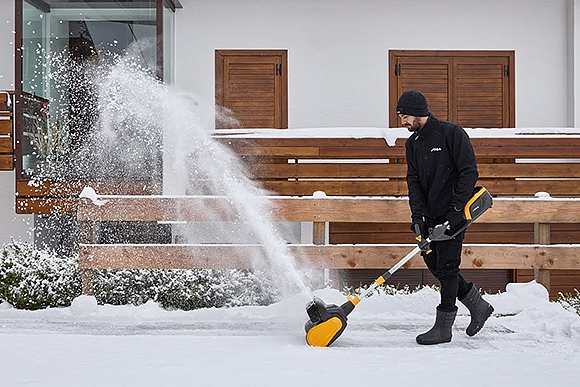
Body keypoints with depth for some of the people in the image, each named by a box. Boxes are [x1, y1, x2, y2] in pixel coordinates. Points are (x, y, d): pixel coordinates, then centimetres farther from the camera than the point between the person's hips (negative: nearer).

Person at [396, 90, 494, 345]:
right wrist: (417, 214, -10)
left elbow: (469, 172, -15)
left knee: (446, 267, -5)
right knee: (433, 263, 10)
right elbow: (413, 180, 4)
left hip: (453, 213, -8)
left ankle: (443, 328, 5)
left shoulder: (452, 134, -11)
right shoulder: (412, 143, 10)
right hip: (430, 214, 8)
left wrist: (456, 209, -21)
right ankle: (478, 306, 26)